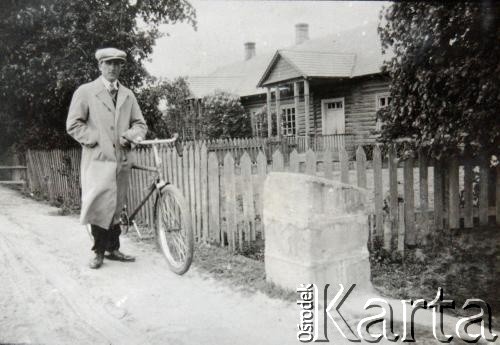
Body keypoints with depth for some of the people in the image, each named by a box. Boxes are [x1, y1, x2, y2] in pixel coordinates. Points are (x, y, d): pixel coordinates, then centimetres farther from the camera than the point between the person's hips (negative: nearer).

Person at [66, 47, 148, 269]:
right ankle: (99, 252, 5)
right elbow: (73, 125, -1)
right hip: (98, 159, -4)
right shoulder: (85, 92, 3)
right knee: (101, 206, -8)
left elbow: (140, 124, 16)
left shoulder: (128, 95, 14)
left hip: (122, 158, 4)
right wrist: (96, 141, -9)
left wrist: (129, 135, -4)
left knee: (116, 207, 8)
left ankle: (113, 249, 18)